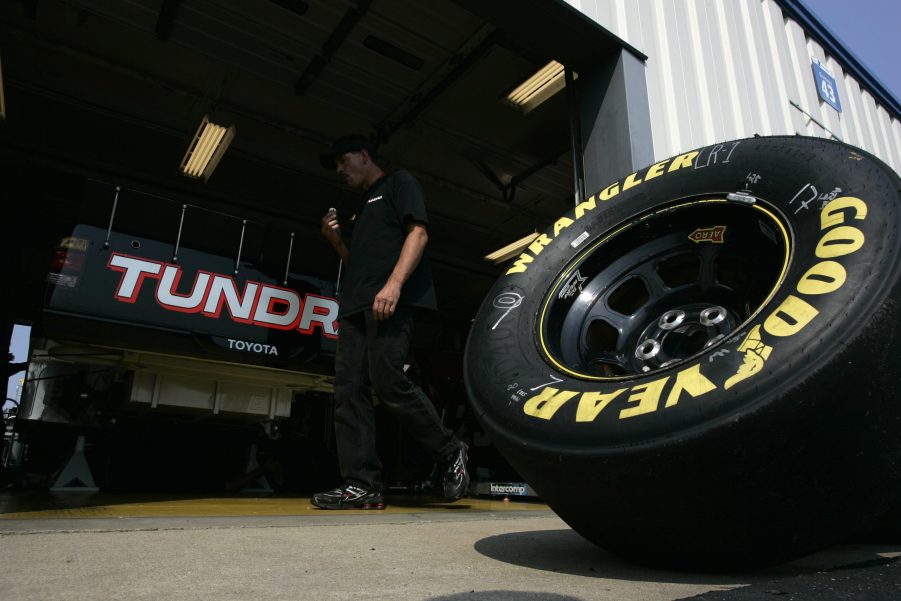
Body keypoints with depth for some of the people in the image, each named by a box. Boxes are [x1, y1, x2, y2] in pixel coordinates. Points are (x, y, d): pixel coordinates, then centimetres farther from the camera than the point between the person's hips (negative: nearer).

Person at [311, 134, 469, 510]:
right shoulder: (362, 208, 34)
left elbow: (418, 232, -5)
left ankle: (449, 453, -1)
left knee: (388, 381, -19)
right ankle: (361, 485, -4)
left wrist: (394, 284, -19)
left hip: (390, 300, -8)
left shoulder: (398, 183, 11)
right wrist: (335, 241, 17)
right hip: (355, 305, 9)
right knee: (349, 390, -4)